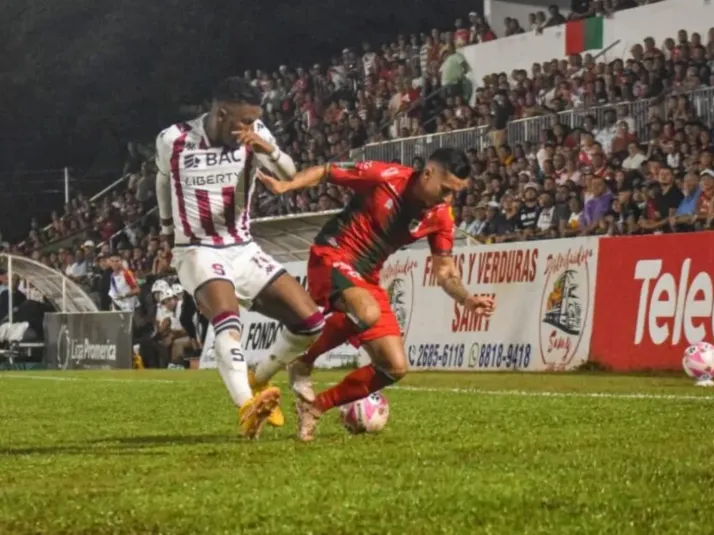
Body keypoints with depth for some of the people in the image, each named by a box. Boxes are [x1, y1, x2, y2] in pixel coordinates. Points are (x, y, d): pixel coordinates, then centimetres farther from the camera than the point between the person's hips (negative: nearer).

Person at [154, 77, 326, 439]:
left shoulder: (254, 135, -3)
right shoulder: (173, 141, -7)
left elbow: (289, 175, -13)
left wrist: (268, 150, -33)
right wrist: (169, 229, 26)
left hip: (243, 251, 4)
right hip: (198, 252, -4)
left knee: (310, 320, -7)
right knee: (227, 317, -35)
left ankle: (259, 381, 15)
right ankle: (247, 408, -50)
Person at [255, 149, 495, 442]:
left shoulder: (441, 217, -1)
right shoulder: (385, 176, -16)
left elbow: (445, 269, 5)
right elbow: (325, 171, -6)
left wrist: (467, 299, -14)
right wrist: (287, 185, -21)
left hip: (368, 279, 7)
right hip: (331, 257, -7)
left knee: (395, 368, 0)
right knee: (367, 313, -38)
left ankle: (315, 406, 16)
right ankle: (304, 362, -11)